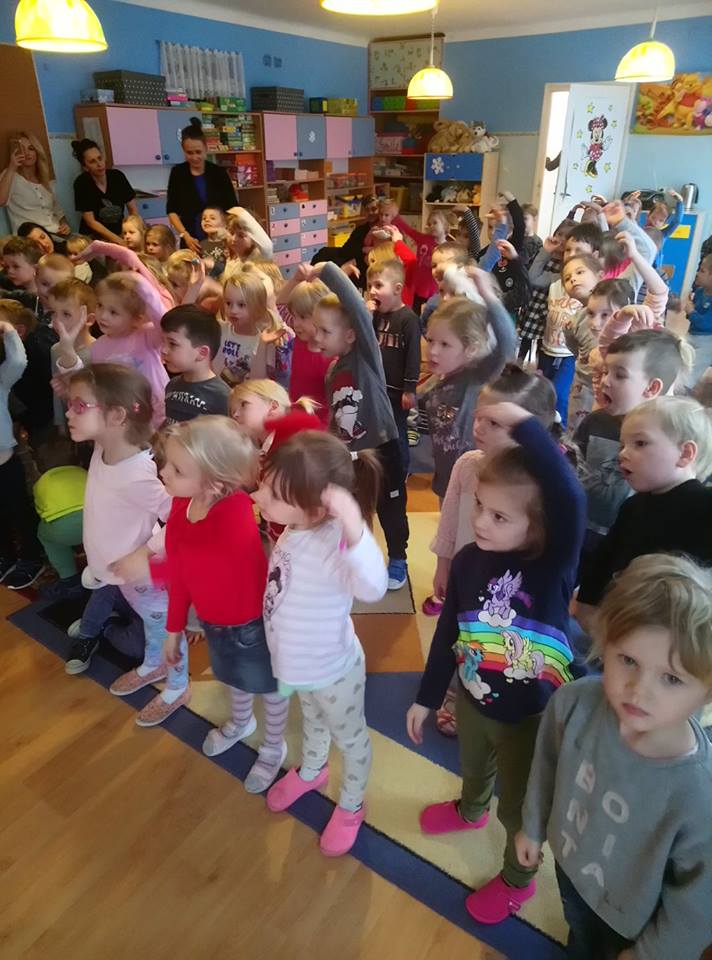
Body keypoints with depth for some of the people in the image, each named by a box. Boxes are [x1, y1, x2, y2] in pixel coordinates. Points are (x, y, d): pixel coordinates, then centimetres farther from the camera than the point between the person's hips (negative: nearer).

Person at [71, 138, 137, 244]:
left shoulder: (117, 176, -2)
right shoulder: (82, 183, -10)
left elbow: (133, 210, 2)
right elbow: (91, 222, -12)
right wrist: (119, 241, -21)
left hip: (120, 233, 4)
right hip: (95, 238, -4)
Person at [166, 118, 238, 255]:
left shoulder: (219, 173, 4)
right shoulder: (177, 173, 6)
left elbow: (232, 208, 2)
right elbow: (172, 210, 5)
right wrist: (185, 235, -10)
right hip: (191, 243, 1)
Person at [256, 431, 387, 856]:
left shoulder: (334, 542, -39)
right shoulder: (296, 528, -14)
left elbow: (373, 588, -59)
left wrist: (353, 523, -69)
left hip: (333, 671, -7)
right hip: (297, 663, 8)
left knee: (349, 736, 24)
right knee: (312, 721, 37)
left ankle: (351, 806, 52)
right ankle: (311, 772, 67)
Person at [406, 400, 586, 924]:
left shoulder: (554, 565, -29)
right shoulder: (469, 560, -17)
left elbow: (572, 501, -51)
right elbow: (449, 634, -4)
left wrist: (525, 425, -52)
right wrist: (427, 698, 5)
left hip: (530, 717, -4)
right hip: (472, 700, 4)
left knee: (518, 805, 21)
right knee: (474, 768, 34)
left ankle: (518, 879, 52)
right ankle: (470, 811, 68)